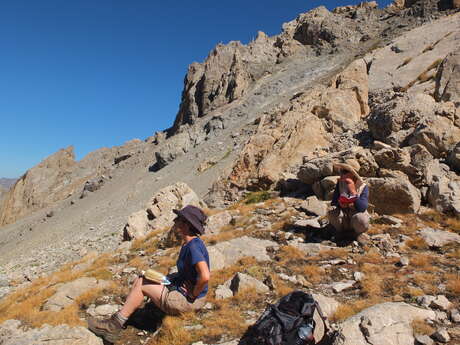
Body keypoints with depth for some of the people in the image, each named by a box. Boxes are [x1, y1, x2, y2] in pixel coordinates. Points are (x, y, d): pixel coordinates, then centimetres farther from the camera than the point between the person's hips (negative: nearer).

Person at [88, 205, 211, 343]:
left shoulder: (194, 246, -25)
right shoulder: (187, 244, 6)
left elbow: (205, 276, -36)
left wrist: (193, 295, -21)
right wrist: (175, 279, 4)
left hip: (188, 300, -10)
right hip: (179, 288, 10)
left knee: (141, 284, -7)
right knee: (140, 280, 7)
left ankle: (115, 325, 6)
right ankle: (119, 318, 10)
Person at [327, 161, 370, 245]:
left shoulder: (363, 187, -14)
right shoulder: (340, 183, -5)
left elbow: (362, 208, -27)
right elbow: (333, 202, -2)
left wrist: (353, 191, -34)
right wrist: (340, 203, -25)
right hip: (344, 218, 2)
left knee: (360, 218, -37)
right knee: (332, 212, -29)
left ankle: (357, 234, 0)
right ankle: (341, 232, 0)